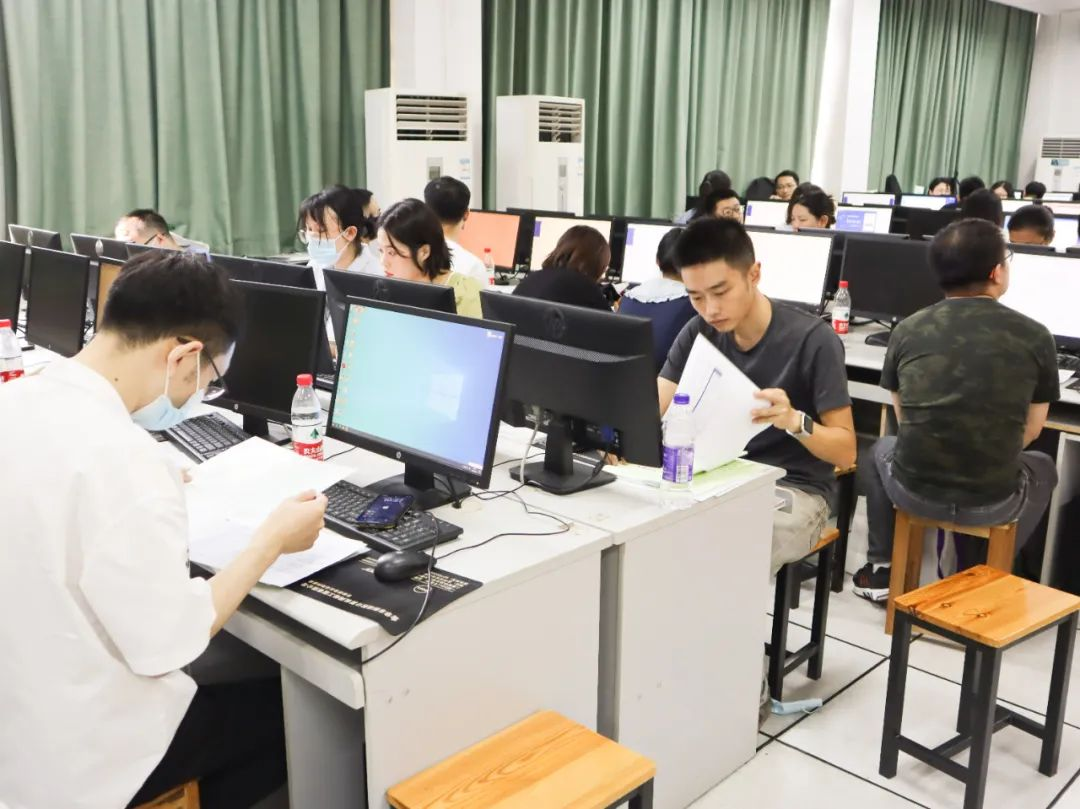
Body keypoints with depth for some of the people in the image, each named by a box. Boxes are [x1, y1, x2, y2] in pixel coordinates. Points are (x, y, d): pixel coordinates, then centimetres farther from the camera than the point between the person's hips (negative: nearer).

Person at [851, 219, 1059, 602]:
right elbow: (1030, 431, 7)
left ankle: (882, 568, 36)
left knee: (881, 447, 36)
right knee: (1043, 467, 34)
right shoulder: (1035, 337, -5)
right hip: (991, 503, 0)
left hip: (913, 491, 1)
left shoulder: (908, 330, -2)